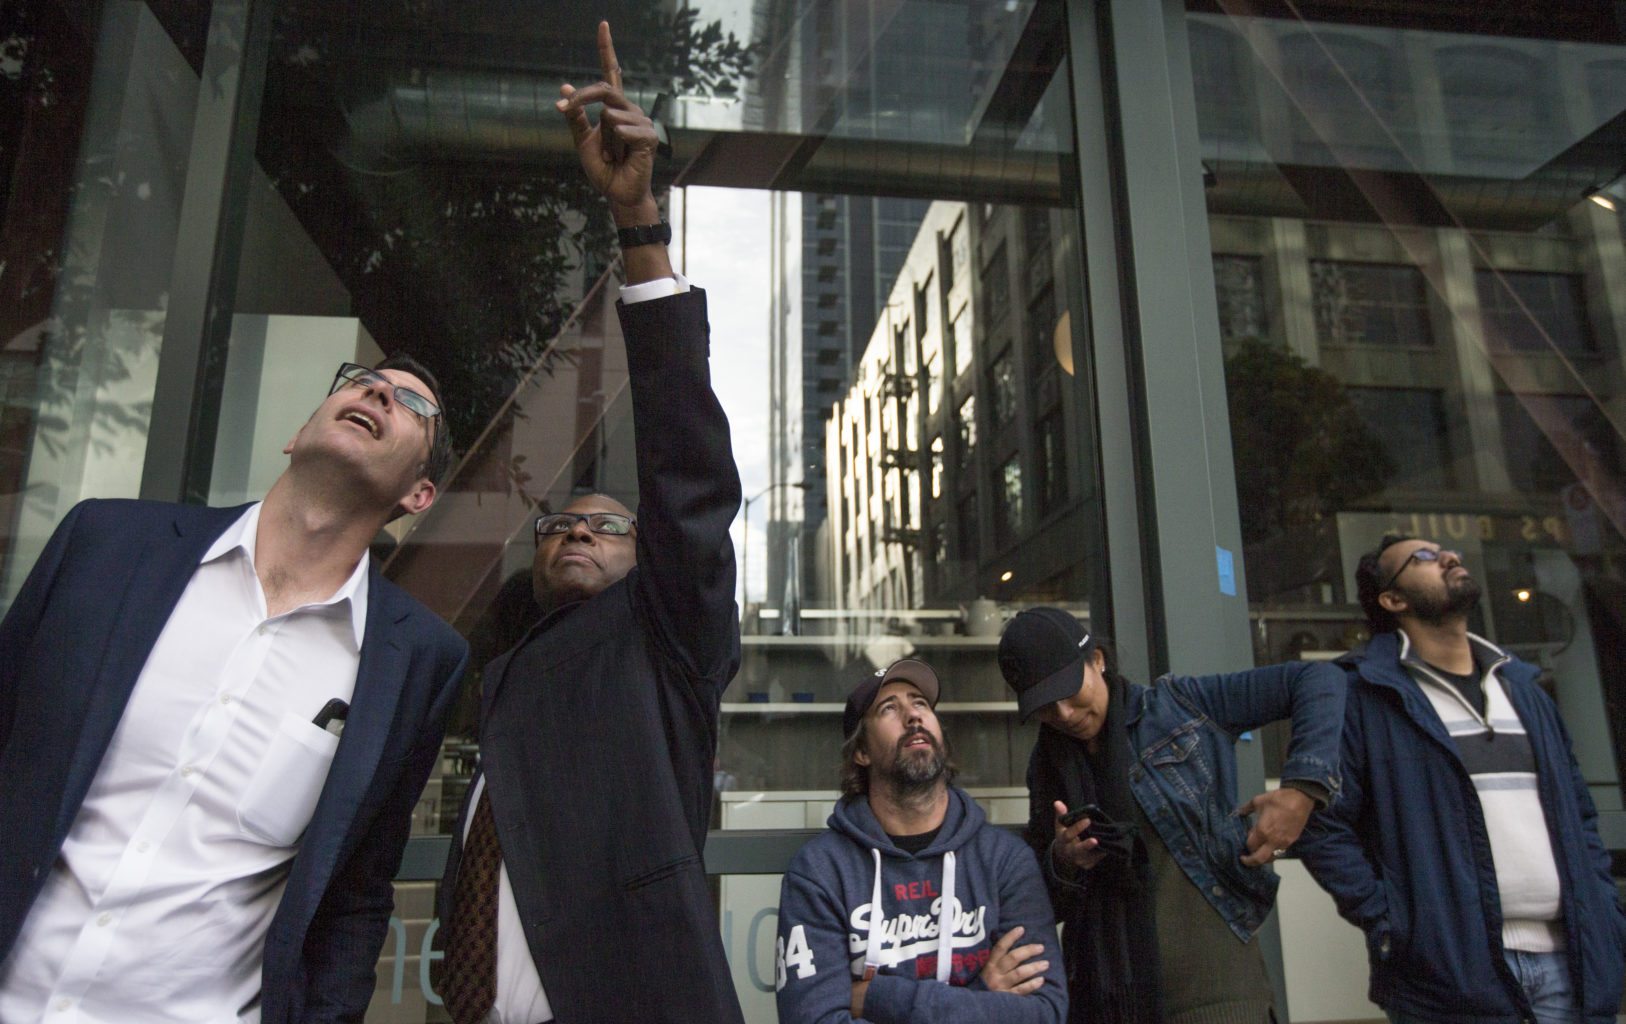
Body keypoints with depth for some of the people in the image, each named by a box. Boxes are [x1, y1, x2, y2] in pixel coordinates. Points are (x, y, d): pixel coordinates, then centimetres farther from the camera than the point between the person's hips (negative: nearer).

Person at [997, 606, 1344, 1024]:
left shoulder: (1181, 704, -3)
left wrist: (1304, 787, -14)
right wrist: (1061, 863, -12)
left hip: (1213, 985, -3)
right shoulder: (1047, 766, 6)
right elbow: (1043, 897, 10)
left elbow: (1316, 680, -3)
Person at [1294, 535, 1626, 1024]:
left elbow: (1578, 811, 19)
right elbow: (1322, 822, -10)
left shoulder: (1521, 686, 16)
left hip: (1572, 962, 6)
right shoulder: (1365, 694, -7)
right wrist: (1390, 924, -15)